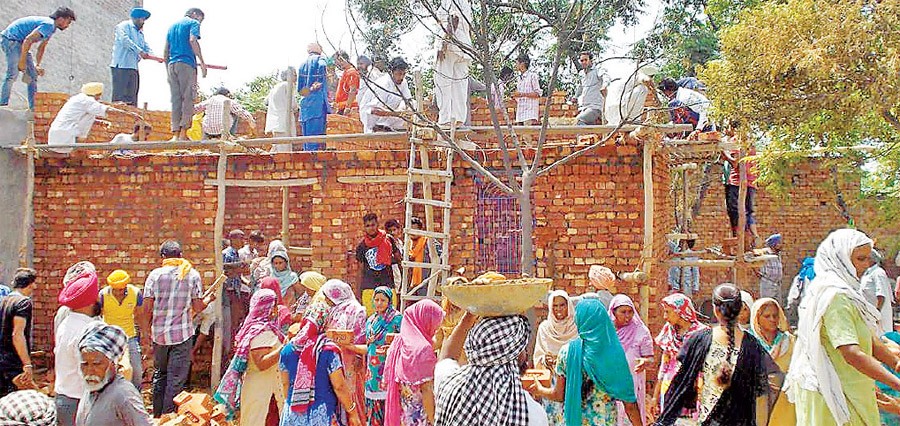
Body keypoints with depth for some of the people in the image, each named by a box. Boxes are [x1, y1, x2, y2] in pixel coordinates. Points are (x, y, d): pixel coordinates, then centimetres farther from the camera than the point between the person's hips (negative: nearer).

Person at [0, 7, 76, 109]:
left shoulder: (52, 27, 12)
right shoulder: (48, 25, -20)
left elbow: (41, 47, 21)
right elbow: (28, 40, -26)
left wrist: (37, 65, 18)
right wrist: (22, 61, -23)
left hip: (18, 42, 11)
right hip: (10, 38, -11)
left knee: (33, 74, 8)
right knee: (13, 73, -16)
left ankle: (33, 107, 10)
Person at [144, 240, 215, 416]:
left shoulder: (155, 274, 0)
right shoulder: (192, 274, -1)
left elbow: (147, 308, -2)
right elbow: (198, 307, -3)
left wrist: (148, 331, 12)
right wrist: (209, 299, 18)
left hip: (158, 334, 2)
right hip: (182, 333, -2)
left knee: (160, 374, 19)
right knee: (176, 379, 3)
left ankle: (157, 416, 28)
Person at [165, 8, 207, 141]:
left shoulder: (172, 26, 26)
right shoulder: (193, 23, 6)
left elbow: (166, 52, 22)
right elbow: (192, 41, -14)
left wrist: (168, 71, 23)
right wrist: (202, 62, -16)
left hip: (172, 65, 6)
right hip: (187, 64, -6)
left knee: (175, 100, 4)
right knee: (188, 99, -7)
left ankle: (176, 134, -1)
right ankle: (183, 133, -14)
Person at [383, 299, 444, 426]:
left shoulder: (399, 342, 3)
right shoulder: (423, 349, -19)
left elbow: (387, 381, 9)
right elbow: (426, 390, -20)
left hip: (402, 412, 7)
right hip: (419, 415, -7)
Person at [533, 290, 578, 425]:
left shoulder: (576, 327, 0)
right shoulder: (544, 328, 4)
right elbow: (538, 357, 5)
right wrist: (545, 359, -16)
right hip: (551, 382, 1)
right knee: (553, 414, 2)